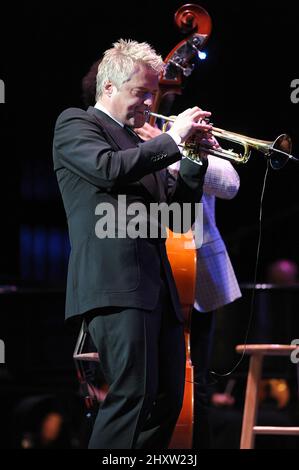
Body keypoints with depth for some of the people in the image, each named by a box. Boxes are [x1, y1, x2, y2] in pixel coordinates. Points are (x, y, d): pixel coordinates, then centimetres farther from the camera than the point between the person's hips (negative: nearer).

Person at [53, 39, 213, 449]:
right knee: (134, 394, -17)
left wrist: (195, 159, 9)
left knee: (167, 399, 5)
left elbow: (179, 212, 23)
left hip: (157, 285, 8)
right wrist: (173, 139, -9)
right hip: (116, 281, -8)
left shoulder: (139, 144, 26)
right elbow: (109, 168, -15)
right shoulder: (75, 124, 5)